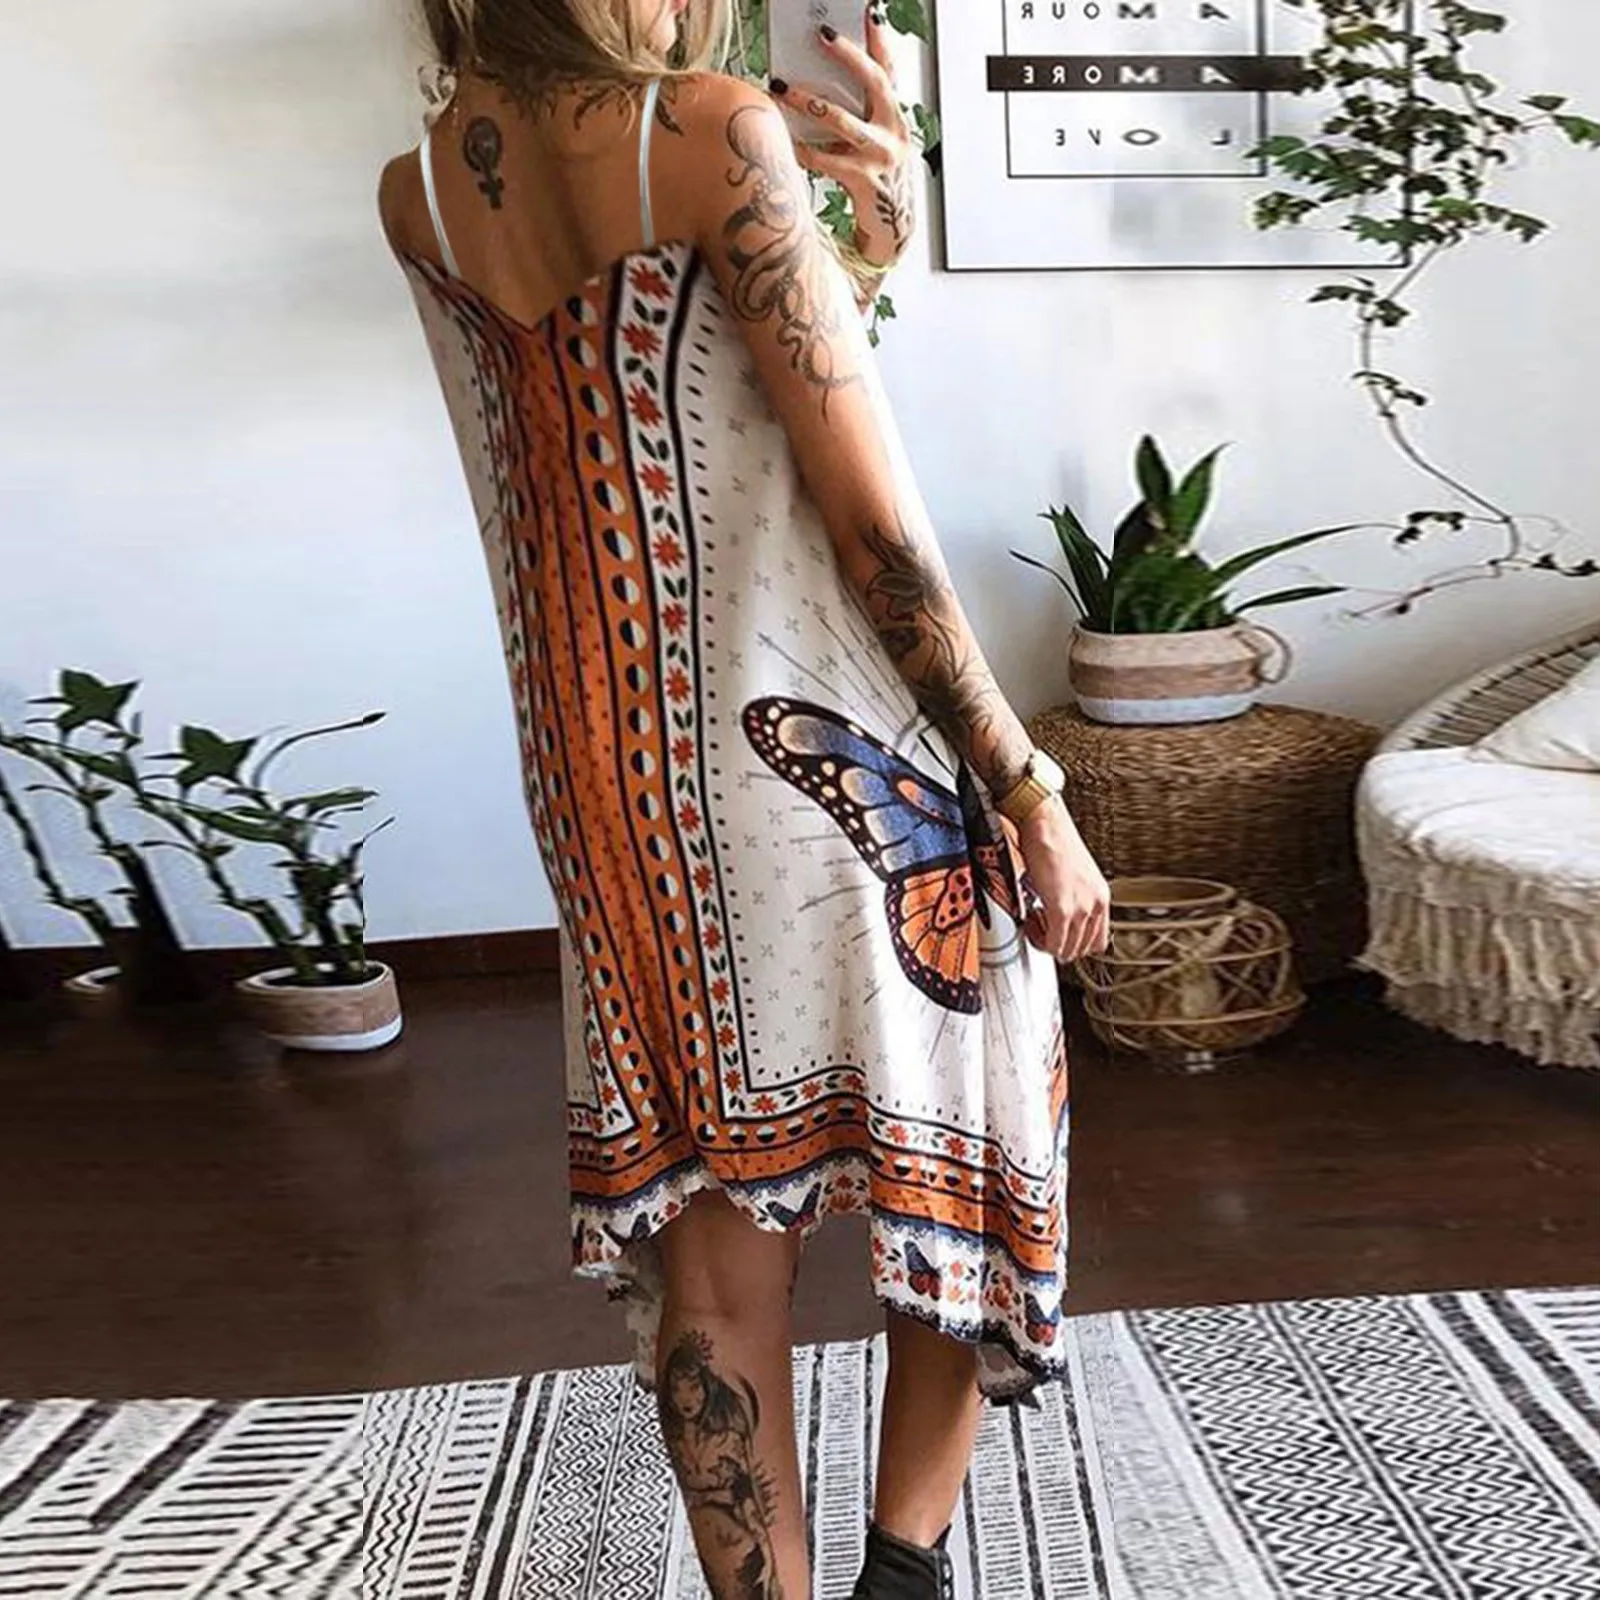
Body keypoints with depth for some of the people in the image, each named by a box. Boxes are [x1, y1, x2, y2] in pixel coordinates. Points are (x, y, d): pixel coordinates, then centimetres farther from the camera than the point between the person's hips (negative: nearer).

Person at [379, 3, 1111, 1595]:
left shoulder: (415, 193, 8)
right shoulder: (718, 132, -11)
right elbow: (874, 524, -15)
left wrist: (866, 236, 10)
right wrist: (1033, 795, -9)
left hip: (604, 776, 6)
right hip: (818, 741, -5)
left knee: (710, 1241, 14)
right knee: (963, 1158, 17)